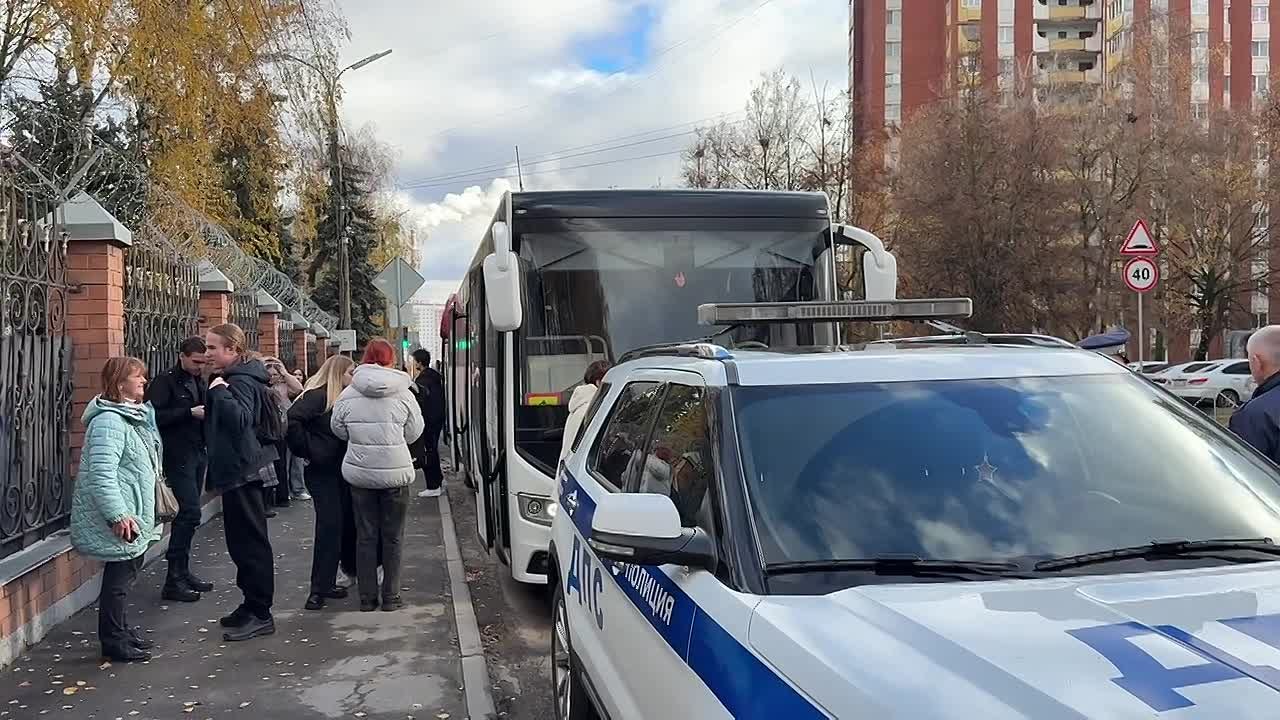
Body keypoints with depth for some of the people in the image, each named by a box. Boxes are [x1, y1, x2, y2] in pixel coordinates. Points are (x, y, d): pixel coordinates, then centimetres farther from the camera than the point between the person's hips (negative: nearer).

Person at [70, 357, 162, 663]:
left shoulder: (132, 415, 14)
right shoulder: (109, 421, -20)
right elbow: (102, 472, -28)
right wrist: (118, 515, -32)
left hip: (131, 515, 10)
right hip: (119, 521, -10)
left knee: (126, 574, 17)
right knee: (118, 578, -3)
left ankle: (122, 632, 28)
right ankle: (114, 641, 7)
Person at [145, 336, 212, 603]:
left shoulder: (201, 381, 15)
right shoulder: (166, 381, -9)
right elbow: (154, 415, -17)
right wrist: (189, 412, -21)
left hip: (199, 453, 8)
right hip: (178, 455, -8)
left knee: (189, 513, 12)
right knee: (190, 512, -12)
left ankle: (182, 572, 21)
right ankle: (173, 581, -7)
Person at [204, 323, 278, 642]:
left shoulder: (241, 381, -16)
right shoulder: (236, 378, 16)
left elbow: (239, 419, -34)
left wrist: (219, 391, -29)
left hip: (243, 472, -11)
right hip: (239, 470, 11)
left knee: (250, 542, -6)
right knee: (243, 541, 16)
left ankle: (260, 615, -2)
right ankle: (252, 606, 25)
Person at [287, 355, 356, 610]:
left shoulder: (343, 398, 15)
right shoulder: (317, 396, -12)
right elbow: (292, 420, -24)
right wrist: (308, 451, -16)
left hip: (341, 471, 8)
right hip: (322, 472, -8)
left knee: (338, 528, 11)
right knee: (329, 527, -9)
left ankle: (328, 583, 20)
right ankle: (318, 589, -2)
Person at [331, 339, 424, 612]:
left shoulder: (348, 395, -4)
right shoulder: (403, 394, -8)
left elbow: (339, 430, 7)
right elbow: (414, 432, 2)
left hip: (359, 474, 2)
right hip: (395, 473, -2)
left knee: (366, 536, 10)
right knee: (392, 537, 9)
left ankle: (367, 597, 15)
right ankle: (391, 597, 13)